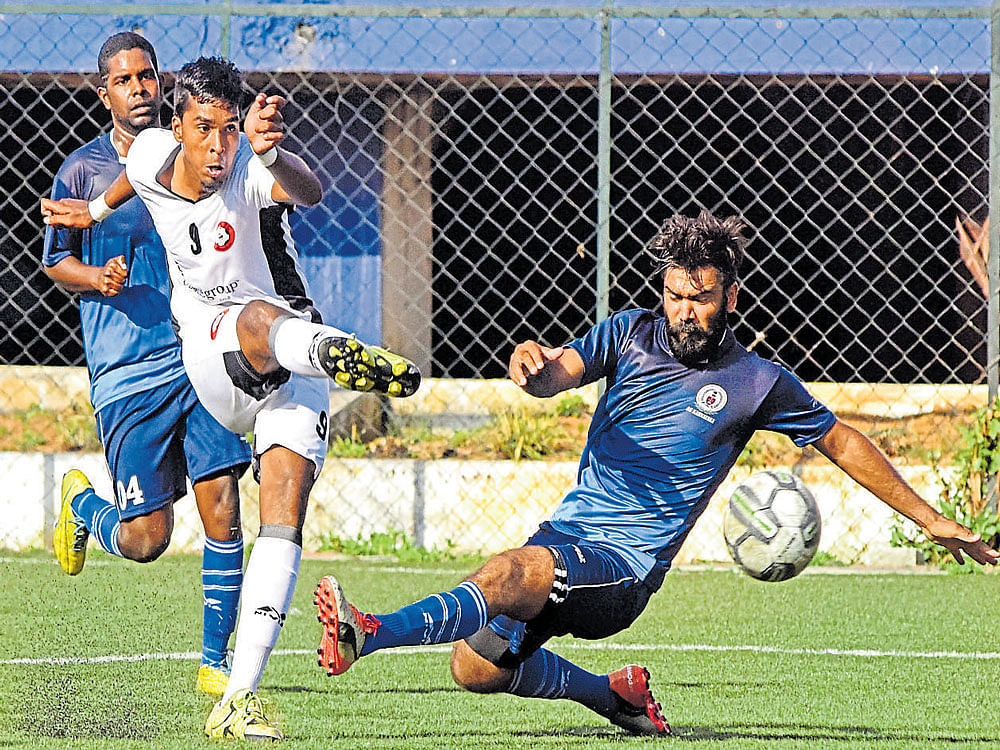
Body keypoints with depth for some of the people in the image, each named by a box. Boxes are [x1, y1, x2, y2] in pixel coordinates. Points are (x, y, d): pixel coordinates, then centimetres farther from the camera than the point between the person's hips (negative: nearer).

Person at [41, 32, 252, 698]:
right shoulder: (82, 170, 1)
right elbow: (55, 260, 11)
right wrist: (98, 279, -12)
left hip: (201, 360, 2)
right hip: (125, 374, -2)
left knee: (222, 508, -9)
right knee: (146, 539, -2)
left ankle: (215, 663, 5)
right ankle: (81, 503, 33)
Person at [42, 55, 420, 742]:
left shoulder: (249, 168, -18)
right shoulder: (153, 156, -4)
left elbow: (309, 192, -43)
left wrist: (273, 154, -66)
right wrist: (99, 209, 45)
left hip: (288, 376, -1)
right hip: (210, 360, 1)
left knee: (284, 519, -19)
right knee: (261, 319, -36)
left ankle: (240, 699, -21)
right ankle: (336, 350, -75)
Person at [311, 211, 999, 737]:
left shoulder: (758, 383, 2)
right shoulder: (632, 334, 8)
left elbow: (843, 443, 15)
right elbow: (559, 374, -9)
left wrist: (934, 521, 16)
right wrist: (533, 365, -37)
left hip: (628, 567, -5)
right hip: (567, 534, 5)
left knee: (511, 575, -33)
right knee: (477, 668, -6)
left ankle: (368, 634, -51)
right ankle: (614, 695, 19)